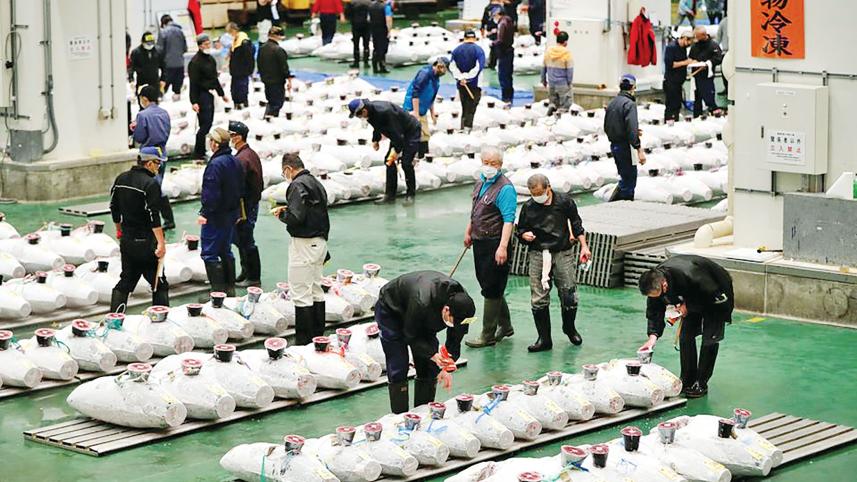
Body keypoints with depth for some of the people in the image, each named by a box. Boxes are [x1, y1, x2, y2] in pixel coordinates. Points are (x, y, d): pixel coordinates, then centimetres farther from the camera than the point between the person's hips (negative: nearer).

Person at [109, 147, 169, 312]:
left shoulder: (121, 179, 6)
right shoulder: (150, 184, -17)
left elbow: (114, 208, 15)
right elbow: (153, 216, -21)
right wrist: (161, 242, -19)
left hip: (126, 241, 7)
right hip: (146, 241, -7)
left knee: (126, 281, 15)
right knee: (159, 284, 2)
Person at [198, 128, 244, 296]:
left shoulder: (215, 164, -20)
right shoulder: (235, 162, 9)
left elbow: (211, 193, -25)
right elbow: (241, 189, 17)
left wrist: (204, 213, -19)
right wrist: (237, 212, 23)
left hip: (216, 216, -9)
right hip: (232, 214, 9)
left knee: (209, 254, -4)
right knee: (226, 252, 18)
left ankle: (218, 290, -7)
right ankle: (230, 288, 22)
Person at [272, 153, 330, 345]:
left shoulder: (298, 185, -14)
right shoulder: (316, 183, 15)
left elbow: (295, 217, -22)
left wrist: (281, 214, -4)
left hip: (304, 244, -10)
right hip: (320, 242, 10)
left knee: (301, 294, -5)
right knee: (316, 291, 15)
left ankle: (304, 341, -4)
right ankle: (318, 338, 20)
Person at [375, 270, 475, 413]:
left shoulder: (462, 304, -27)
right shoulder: (422, 303, -44)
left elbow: (454, 341, -13)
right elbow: (410, 336, -29)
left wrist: (447, 368, -23)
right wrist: (433, 355, -41)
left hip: (423, 321, 6)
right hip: (390, 311, -6)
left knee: (430, 368, -1)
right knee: (398, 368, -12)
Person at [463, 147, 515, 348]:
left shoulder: (505, 188, -17)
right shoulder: (481, 182, 11)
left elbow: (508, 220, -23)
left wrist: (503, 247, -29)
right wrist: (468, 232, 27)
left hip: (495, 243, -9)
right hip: (480, 241, 9)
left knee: (491, 289, -3)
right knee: (487, 284, 17)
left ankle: (488, 335, 4)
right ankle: (505, 326, 31)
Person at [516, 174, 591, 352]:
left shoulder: (564, 202, 0)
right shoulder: (528, 207, 3)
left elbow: (576, 225, 11)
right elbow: (521, 230, 14)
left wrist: (584, 246, 5)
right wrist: (525, 235, -9)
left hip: (563, 254, -1)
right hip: (538, 255, 1)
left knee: (569, 296, 0)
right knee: (538, 300, -3)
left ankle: (569, 328, 28)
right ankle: (544, 339, 6)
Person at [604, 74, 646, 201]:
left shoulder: (612, 103, 12)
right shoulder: (629, 104, -15)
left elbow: (606, 128, 18)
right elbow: (632, 129, -24)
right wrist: (639, 149, -23)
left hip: (614, 145, 9)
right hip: (625, 146, -9)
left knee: (625, 179, 19)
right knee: (629, 182, -3)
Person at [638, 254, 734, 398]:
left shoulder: (690, 278, -44)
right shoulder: (655, 280, -24)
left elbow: (718, 296, -30)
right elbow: (654, 311, -12)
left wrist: (689, 306, -27)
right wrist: (653, 335, -25)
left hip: (716, 295, -6)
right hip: (694, 297, 6)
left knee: (710, 338, -10)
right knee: (685, 336, -1)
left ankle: (701, 383, -3)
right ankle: (687, 381, 9)